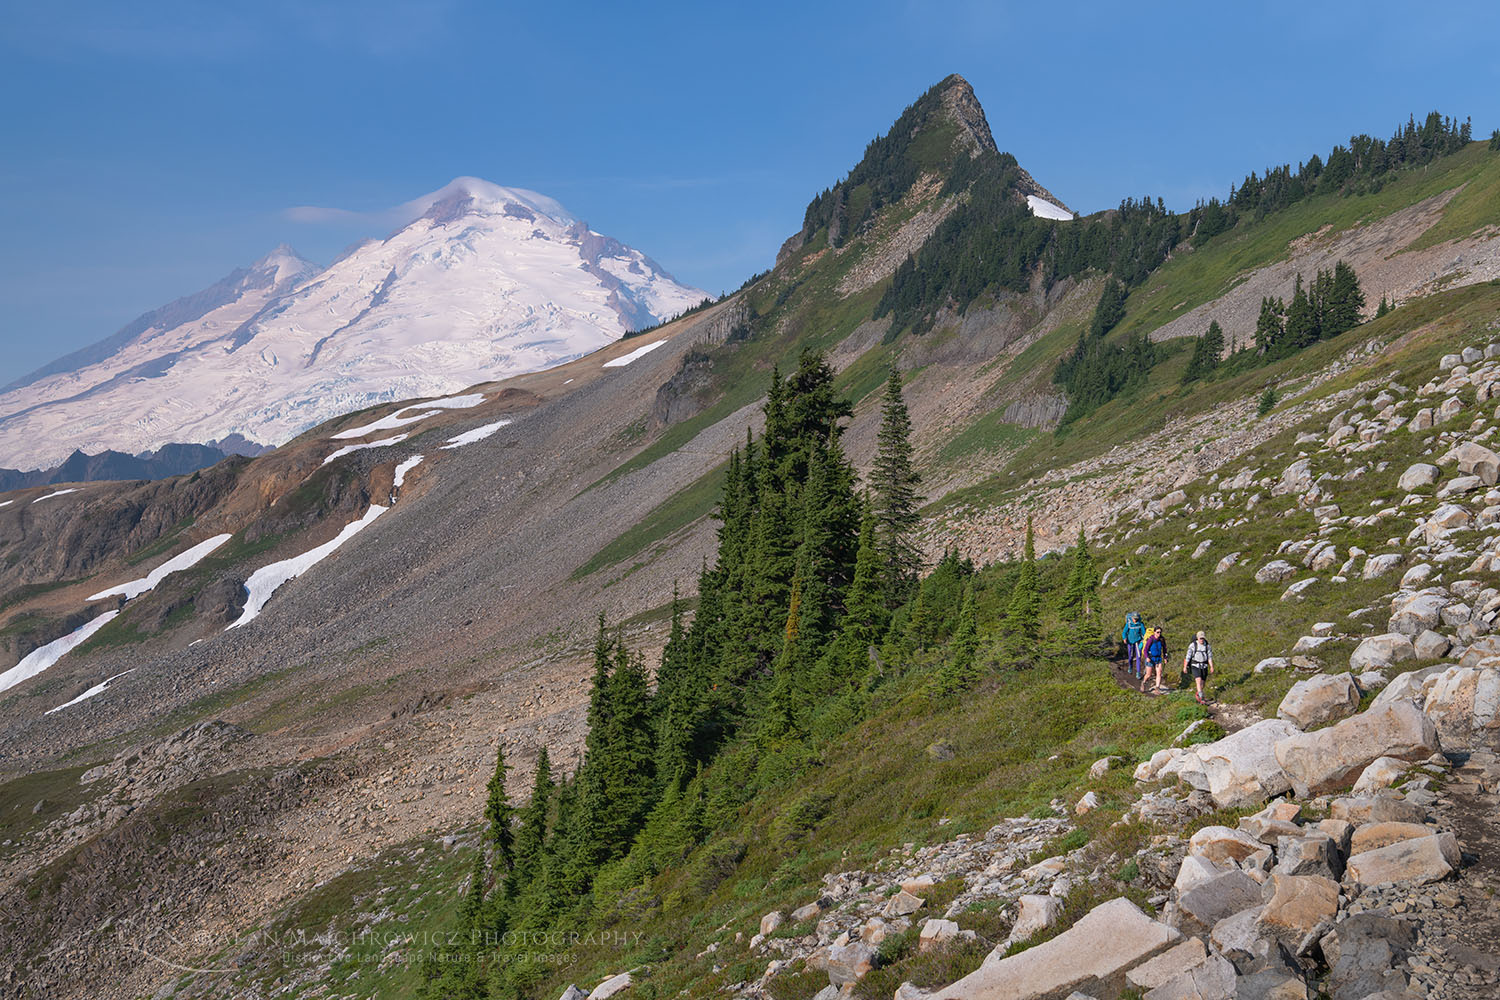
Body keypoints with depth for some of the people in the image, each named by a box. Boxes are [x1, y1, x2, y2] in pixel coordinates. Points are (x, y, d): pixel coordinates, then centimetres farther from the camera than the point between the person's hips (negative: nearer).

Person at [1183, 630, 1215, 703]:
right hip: (1195, 666, -3)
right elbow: (1188, 656, -3)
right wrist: (1185, 667, -2)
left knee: (1202, 683, 9)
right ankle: (1201, 699, -25)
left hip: (1204, 666, 3)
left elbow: (1210, 657, -4)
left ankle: (1197, 694, 36)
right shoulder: (1193, 645, -7)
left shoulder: (1207, 646, 0)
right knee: (1198, 681, -20)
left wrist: (1211, 667, -16)